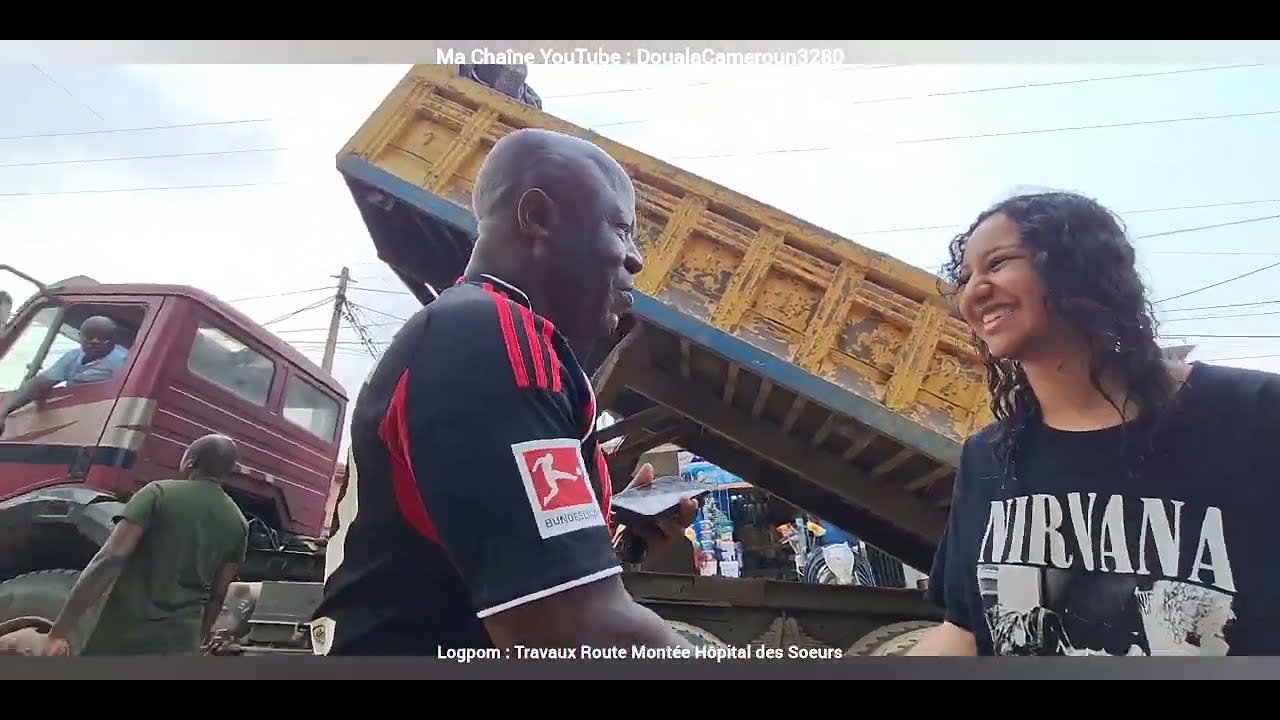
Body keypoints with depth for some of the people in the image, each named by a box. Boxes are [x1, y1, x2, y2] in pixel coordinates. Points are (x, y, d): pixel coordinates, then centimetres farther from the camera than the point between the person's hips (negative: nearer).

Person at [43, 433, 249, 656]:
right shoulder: (238, 524, 6)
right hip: (179, 644, 3)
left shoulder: (160, 493, -4)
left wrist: (59, 631, -12)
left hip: (121, 638, -3)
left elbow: (110, 559, -14)